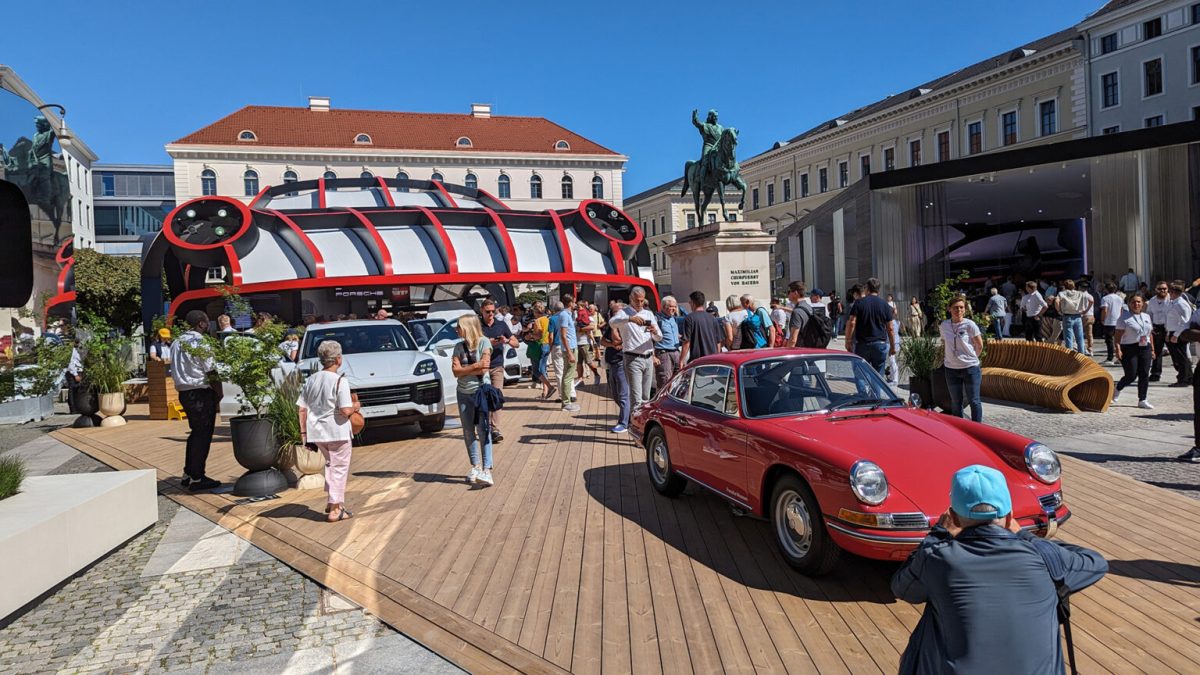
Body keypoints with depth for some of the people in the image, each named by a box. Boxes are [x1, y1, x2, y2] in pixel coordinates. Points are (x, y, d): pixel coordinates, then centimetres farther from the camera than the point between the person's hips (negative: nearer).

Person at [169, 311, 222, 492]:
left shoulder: (177, 343, 13)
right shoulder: (200, 342, -15)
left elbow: (175, 370, 16)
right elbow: (211, 372, -15)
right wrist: (219, 393, -3)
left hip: (184, 392, 9)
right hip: (202, 392, -9)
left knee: (195, 433, 18)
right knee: (203, 435, -2)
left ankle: (188, 474, 21)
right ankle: (196, 478, 2)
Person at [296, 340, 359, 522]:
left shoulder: (311, 379, 4)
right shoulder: (340, 381, -15)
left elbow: (302, 409, 5)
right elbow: (345, 411, -21)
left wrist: (303, 432, 11)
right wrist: (355, 407, 0)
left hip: (316, 432, 6)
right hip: (337, 432, -6)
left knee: (330, 465, 25)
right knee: (339, 468, 8)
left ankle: (332, 502, 29)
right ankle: (335, 510, 11)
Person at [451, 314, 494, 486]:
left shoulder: (484, 342, -6)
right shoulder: (459, 346, 7)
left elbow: (483, 369, -15)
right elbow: (456, 372, -4)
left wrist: (463, 368, -9)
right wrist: (475, 366, -14)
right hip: (463, 393, 5)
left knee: (482, 430, -9)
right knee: (468, 432, 8)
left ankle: (487, 470, -13)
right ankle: (476, 467, 20)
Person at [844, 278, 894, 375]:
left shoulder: (859, 302, -1)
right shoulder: (884, 304, 5)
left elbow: (851, 323, -8)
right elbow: (890, 328, 5)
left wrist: (848, 341, -2)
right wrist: (892, 346, 13)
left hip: (862, 344, -1)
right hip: (880, 344, 1)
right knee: (879, 374, 5)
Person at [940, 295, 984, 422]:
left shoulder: (969, 325, -10)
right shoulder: (944, 325, 1)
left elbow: (979, 345, -1)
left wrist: (971, 358, 7)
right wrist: (946, 356, 10)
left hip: (970, 368, -3)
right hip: (951, 369, 3)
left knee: (974, 401, 3)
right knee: (955, 402, 11)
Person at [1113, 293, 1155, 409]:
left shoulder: (1146, 317, 14)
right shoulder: (1124, 318, -6)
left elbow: (1150, 334, 19)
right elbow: (1118, 335, -12)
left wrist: (1152, 349, 16)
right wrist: (1118, 349, -22)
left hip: (1145, 349, 6)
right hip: (1129, 349, -6)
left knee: (1144, 375, 3)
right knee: (1131, 376, -7)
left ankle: (1142, 400, 11)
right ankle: (1117, 390, 21)